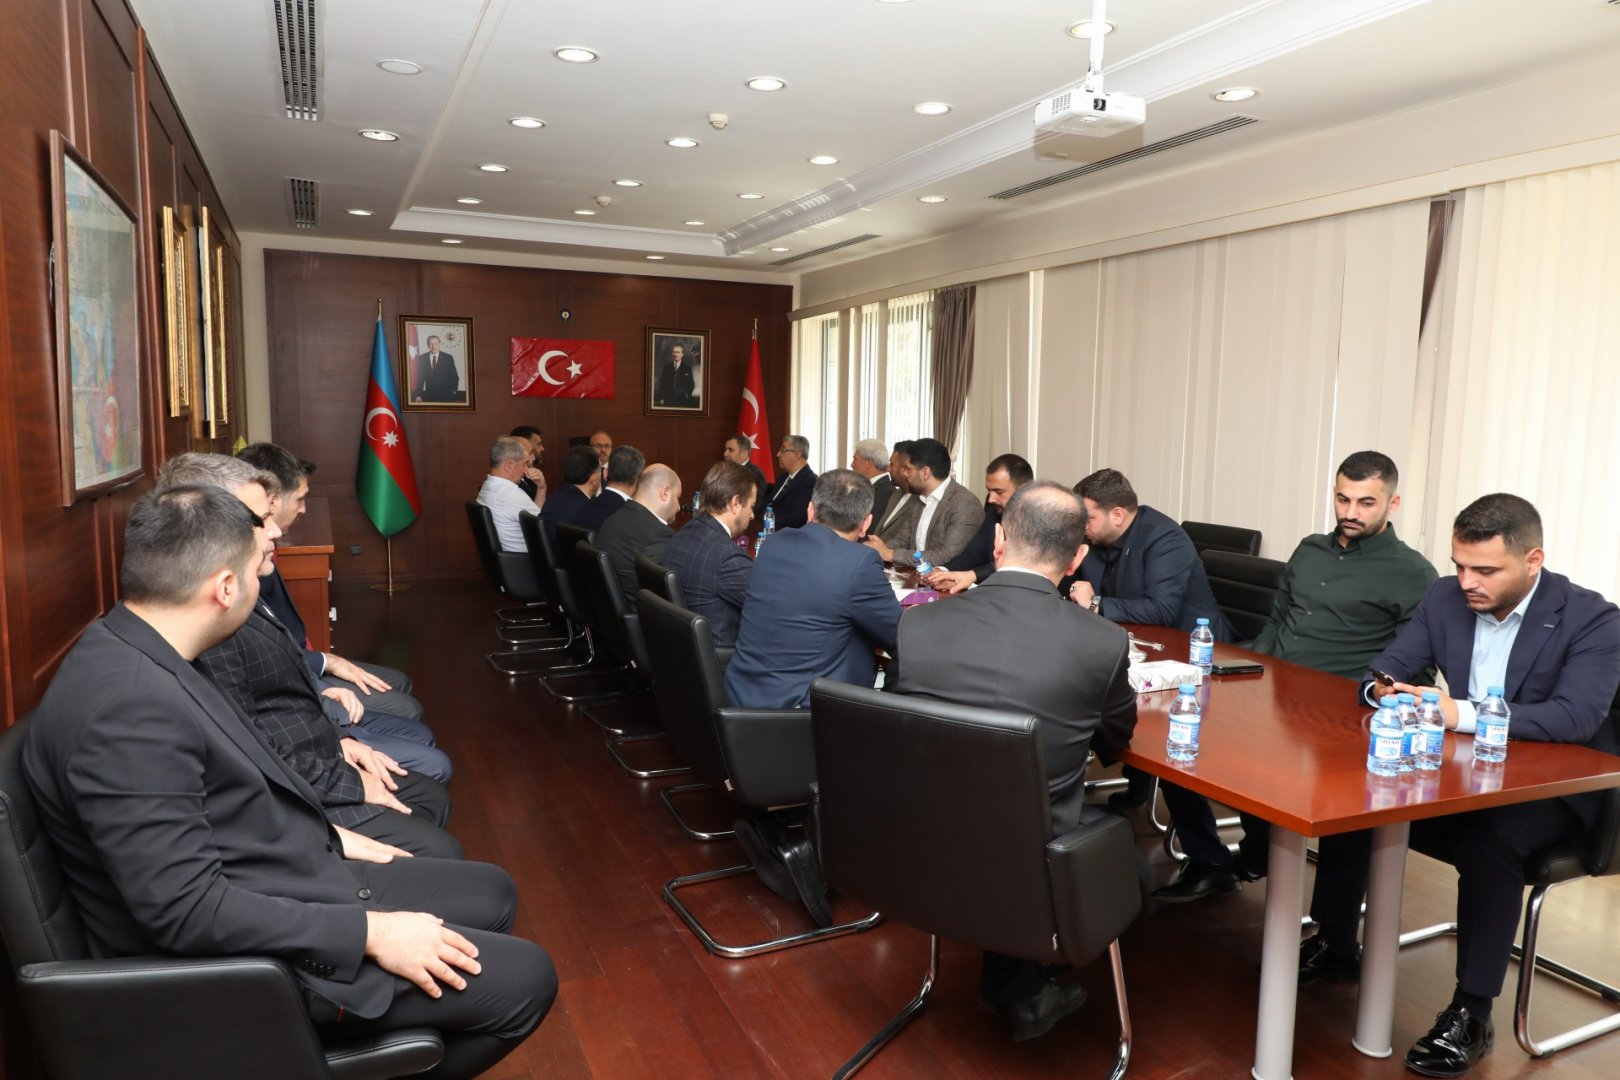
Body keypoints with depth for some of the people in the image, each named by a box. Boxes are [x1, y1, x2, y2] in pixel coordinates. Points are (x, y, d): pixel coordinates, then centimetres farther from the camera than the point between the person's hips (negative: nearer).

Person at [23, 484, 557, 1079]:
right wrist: (369, 932, -24)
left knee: (492, 893, 16)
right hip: (247, 958, -9)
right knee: (525, 979, -8)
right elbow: (188, 909, -29)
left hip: (277, 888, 10)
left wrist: (327, 837, 11)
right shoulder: (130, 706, -29)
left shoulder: (141, 656, 1)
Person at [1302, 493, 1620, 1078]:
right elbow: (1385, 670, 0)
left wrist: (1464, 714, -39)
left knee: (1488, 840, -34)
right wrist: (1386, 692, -25)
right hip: (1461, 769, 5)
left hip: (1551, 785, -5)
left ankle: (1471, 1013, -20)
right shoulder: (1445, 597, -2)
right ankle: (1335, 944, 5)